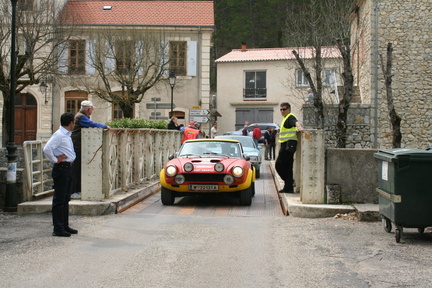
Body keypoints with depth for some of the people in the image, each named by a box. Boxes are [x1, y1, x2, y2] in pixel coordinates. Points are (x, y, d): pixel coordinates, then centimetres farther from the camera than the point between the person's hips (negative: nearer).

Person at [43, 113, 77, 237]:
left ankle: (65, 226, 23)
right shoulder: (58, 135, -15)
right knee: (59, 200, -5)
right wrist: (55, 160, -15)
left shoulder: (68, 135, 14)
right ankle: (58, 229, -1)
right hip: (61, 168, -10)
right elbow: (47, 149, -26)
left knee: (66, 199, 15)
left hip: (69, 168, 10)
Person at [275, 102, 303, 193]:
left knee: (279, 165, -10)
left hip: (288, 144, -11)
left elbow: (296, 122, -33)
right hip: (286, 145, 11)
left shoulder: (290, 117, -10)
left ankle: (289, 184, -6)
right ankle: (288, 187, 13)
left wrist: (299, 127, -50)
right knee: (288, 167, 11)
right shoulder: (286, 118, 22)